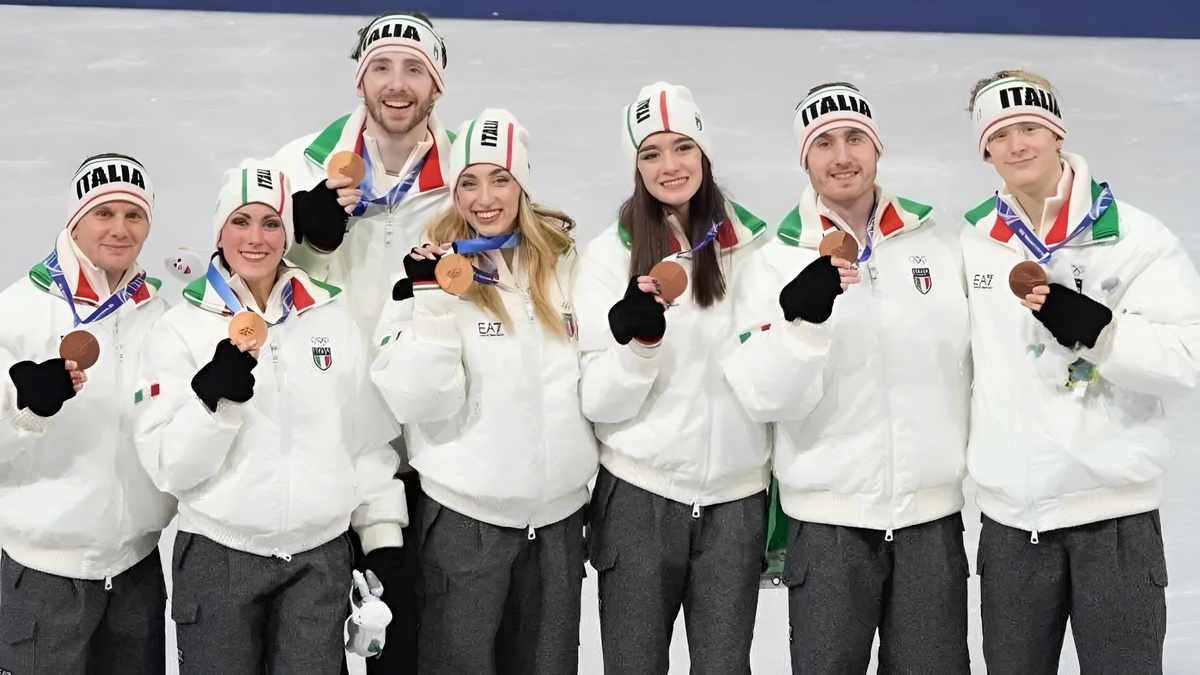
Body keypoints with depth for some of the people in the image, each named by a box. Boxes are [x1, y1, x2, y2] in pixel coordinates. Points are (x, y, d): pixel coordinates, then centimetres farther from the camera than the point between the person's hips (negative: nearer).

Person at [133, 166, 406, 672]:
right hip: (216, 558, -2)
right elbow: (170, 468, -9)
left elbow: (370, 440, 11)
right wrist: (218, 393, -23)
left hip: (321, 559, 2)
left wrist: (383, 536, 7)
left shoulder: (332, 319, 5)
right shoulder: (181, 328, -2)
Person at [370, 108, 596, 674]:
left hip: (559, 511, 4)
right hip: (464, 515, -4)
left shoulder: (563, 261, 4)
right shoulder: (433, 268, -7)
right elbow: (422, 405, -17)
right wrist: (435, 304, -24)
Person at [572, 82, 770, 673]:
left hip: (736, 500, 1)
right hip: (638, 500, -1)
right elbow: (600, 403, -7)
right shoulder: (610, 255, -3)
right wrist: (640, 340, -25)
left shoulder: (754, 245, 2)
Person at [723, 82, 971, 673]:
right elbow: (765, 398, -13)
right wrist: (802, 318, -29)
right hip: (828, 518, -2)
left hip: (932, 513, 2)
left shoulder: (941, 246, 4)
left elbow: (977, 365, 10)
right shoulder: (777, 262, -2)